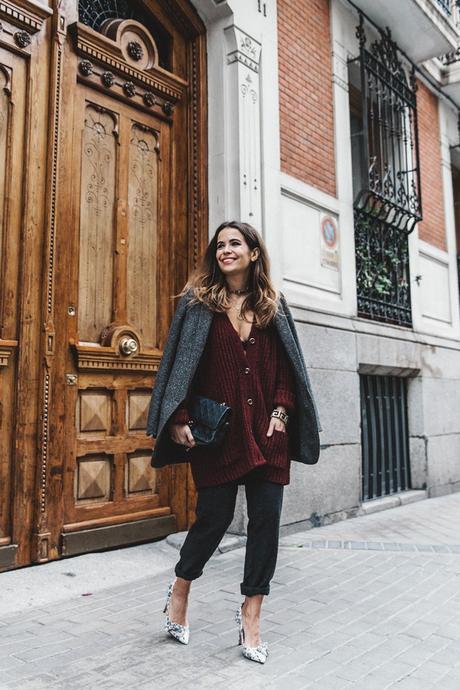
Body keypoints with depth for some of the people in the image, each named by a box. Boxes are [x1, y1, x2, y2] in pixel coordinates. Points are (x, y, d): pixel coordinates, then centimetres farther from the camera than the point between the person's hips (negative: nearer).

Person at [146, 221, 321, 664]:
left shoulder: (273, 305, 11)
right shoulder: (198, 302, 3)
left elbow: (287, 365, 11)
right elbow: (179, 362, -2)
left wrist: (282, 410, -2)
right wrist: (178, 420, -10)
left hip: (266, 431, 3)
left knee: (266, 520, 3)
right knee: (214, 516, 3)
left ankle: (250, 615, 20)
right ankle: (180, 589, 33)